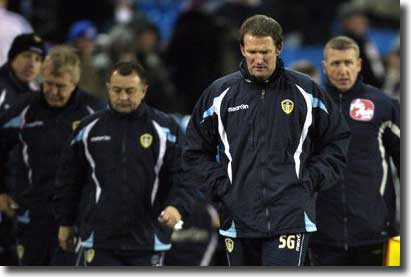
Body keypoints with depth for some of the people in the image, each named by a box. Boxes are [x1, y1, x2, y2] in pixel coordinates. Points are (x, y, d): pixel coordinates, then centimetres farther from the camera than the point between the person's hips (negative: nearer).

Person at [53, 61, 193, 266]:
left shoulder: (164, 128, 1)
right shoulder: (89, 128, 5)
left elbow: (183, 174, -2)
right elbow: (69, 178, 14)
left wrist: (177, 206, -20)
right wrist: (66, 222, 15)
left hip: (147, 240, 0)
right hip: (99, 239, 0)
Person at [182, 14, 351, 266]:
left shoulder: (305, 91, 4)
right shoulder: (220, 93, 6)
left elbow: (338, 140, 12)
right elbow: (195, 152, 12)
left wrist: (312, 180, 0)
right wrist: (220, 185, -1)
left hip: (291, 219, -3)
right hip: (238, 219, 3)